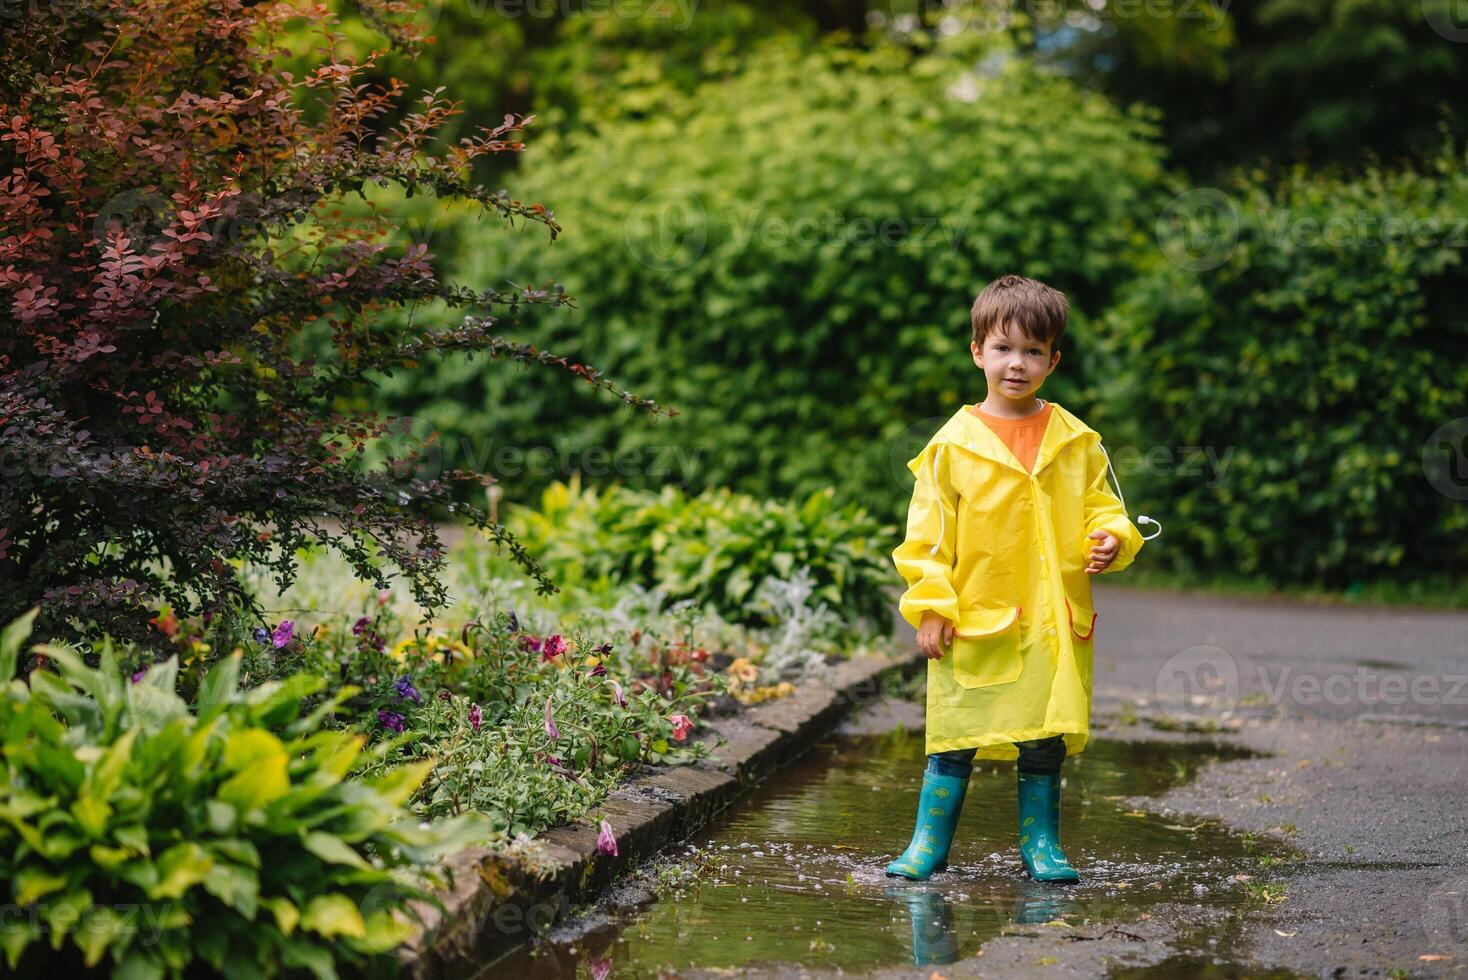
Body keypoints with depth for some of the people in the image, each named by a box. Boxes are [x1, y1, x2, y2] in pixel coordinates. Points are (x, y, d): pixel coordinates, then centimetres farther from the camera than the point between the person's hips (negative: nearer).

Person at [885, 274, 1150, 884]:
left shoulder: (1076, 442, 6)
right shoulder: (954, 443, -2)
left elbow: (1101, 507, 13)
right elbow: (927, 534, 0)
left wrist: (1112, 539, -9)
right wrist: (930, 605, -6)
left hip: (1054, 622, 2)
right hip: (974, 623, -2)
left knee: (1046, 740, 7)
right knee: (955, 739, 3)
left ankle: (1041, 844, 21)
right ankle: (929, 843, 14)